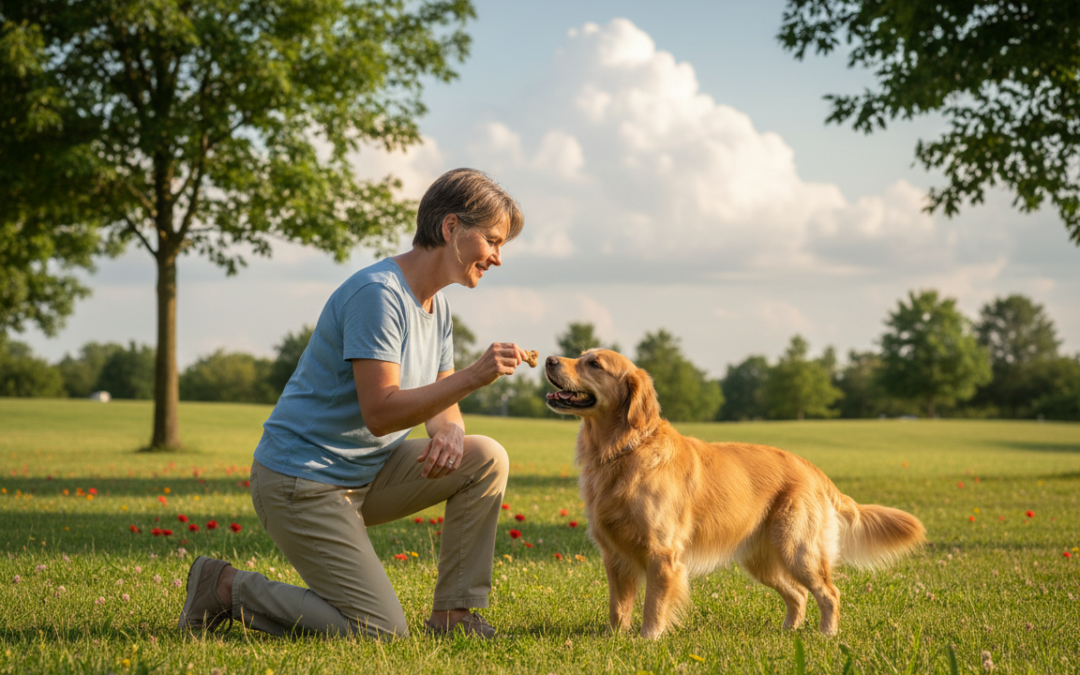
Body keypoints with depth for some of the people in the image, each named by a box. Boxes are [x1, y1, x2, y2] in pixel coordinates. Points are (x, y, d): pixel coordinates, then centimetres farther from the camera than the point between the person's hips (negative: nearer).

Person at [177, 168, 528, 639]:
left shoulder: (437, 309, 10)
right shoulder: (378, 294, -21)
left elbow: (440, 406, 10)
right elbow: (380, 413, -26)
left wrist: (449, 433, -14)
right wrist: (472, 377, -31)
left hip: (366, 476, 9)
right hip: (302, 482, -9)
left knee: (487, 459, -6)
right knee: (382, 634, -12)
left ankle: (453, 614, 1)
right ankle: (228, 588, 2)